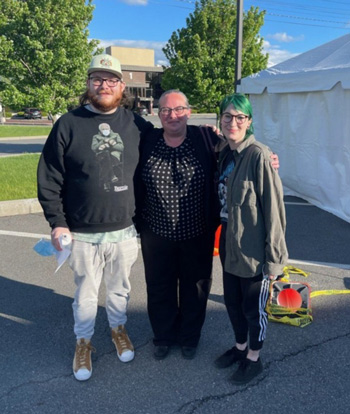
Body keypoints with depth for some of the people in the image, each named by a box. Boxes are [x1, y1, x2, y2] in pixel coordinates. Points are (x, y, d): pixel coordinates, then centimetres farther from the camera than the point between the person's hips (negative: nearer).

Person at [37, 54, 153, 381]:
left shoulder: (136, 124, 1)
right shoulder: (68, 124, -5)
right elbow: (49, 179, -5)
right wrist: (57, 223, -8)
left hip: (125, 231, 2)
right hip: (83, 234, -1)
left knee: (119, 287, 20)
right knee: (86, 292, 14)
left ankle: (118, 329, 44)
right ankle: (83, 342, 36)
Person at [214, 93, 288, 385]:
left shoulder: (258, 155, -20)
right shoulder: (226, 155, 4)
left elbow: (273, 208, -20)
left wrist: (274, 257, -17)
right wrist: (224, 239, 14)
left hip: (253, 250, -7)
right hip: (230, 247, 7)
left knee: (253, 307, 12)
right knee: (232, 301, 21)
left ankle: (254, 359, 35)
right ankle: (240, 347, 45)